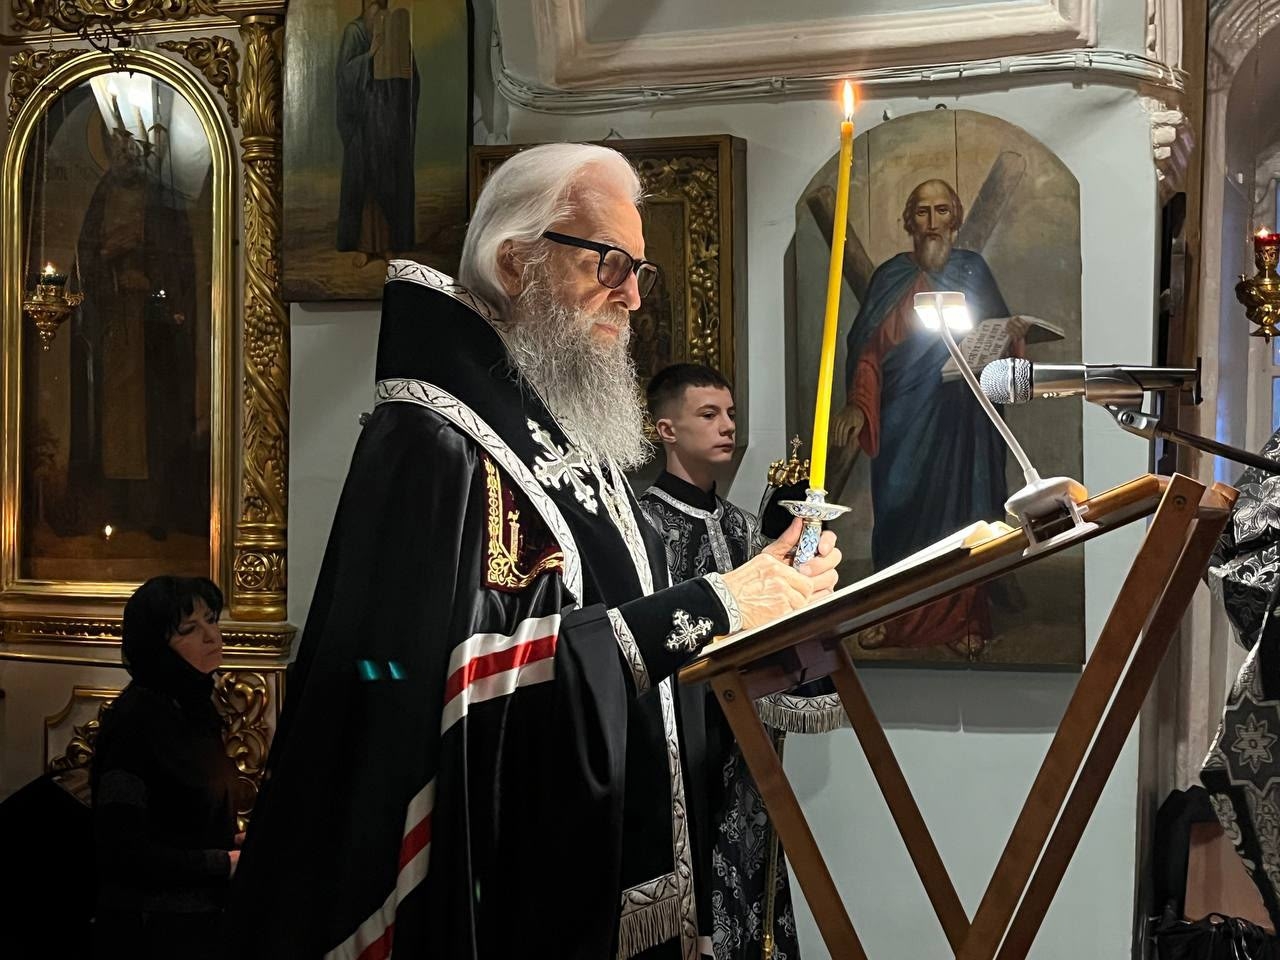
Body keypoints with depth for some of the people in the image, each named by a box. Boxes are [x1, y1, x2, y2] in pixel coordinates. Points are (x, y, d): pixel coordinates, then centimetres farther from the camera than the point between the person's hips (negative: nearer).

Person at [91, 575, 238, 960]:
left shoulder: (194, 705, 9)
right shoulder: (135, 719, -18)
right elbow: (121, 849, -23)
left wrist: (238, 843, 1)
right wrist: (225, 863, -18)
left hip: (203, 922, 8)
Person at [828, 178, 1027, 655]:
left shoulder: (973, 271, 6)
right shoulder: (890, 277, 4)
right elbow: (868, 348, 1)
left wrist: (1014, 334, -13)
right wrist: (857, 404, -12)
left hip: (962, 417, 1)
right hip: (904, 418, 0)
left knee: (960, 506, 1)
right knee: (899, 508, -1)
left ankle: (962, 618, 9)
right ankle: (892, 614, 11)